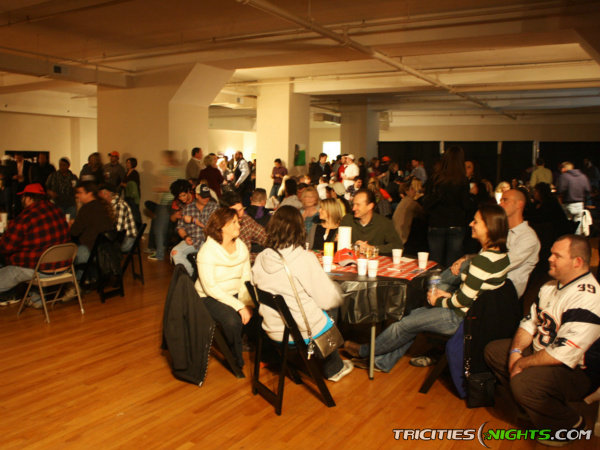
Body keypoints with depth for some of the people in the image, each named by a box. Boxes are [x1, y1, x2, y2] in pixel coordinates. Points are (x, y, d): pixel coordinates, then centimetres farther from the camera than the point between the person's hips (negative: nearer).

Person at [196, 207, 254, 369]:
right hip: (210, 298, -5)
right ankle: (238, 359, -4)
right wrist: (239, 306, -25)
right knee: (233, 320, -31)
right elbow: (210, 288, -20)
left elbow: (246, 279, -1)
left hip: (235, 294, 5)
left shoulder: (241, 247, 3)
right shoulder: (207, 251, -15)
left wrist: (247, 303, -19)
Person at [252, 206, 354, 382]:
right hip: (303, 332, -5)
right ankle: (334, 369, 40)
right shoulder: (305, 259, -20)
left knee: (323, 315, 26)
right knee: (330, 315, 24)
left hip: (272, 331, 5)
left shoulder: (261, 259, -6)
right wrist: (338, 292, 7)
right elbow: (329, 299, -14)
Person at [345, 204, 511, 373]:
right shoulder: (500, 254, 5)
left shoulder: (484, 259, -27)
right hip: (474, 312, 10)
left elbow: (464, 299, -25)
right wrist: (449, 295, 6)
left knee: (405, 324, 0)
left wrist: (438, 301, -8)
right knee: (416, 314, 15)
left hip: (461, 318, -10)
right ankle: (383, 361, 24)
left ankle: (365, 351, 22)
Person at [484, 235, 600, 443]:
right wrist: (516, 351, -9)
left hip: (576, 371, -9)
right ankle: (531, 405, 12)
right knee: (493, 350, 6)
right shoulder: (551, 286, 5)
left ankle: (571, 426, -3)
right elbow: (530, 322, 8)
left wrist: (522, 364, -20)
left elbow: (563, 354, -31)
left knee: (523, 382, -32)